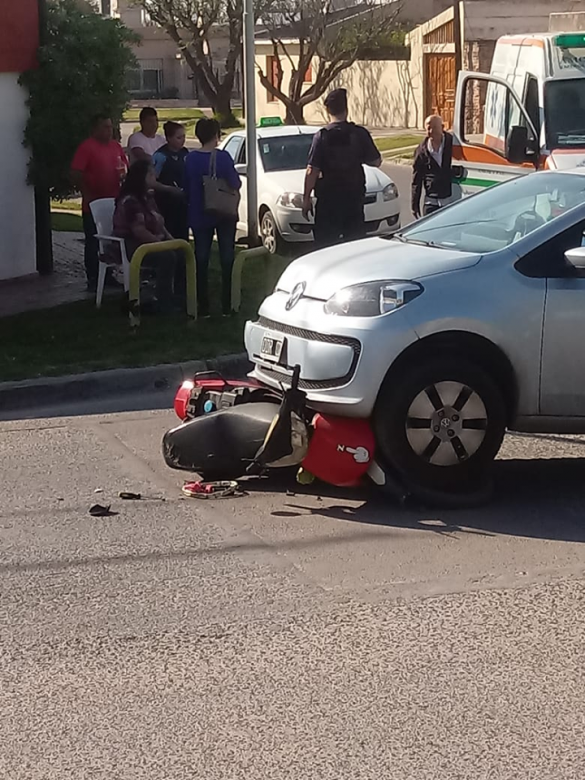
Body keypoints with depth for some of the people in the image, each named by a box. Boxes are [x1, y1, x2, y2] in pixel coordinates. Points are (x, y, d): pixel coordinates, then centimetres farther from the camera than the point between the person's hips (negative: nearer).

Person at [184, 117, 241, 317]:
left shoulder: (191, 159, -4)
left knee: (201, 258, 8)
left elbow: (186, 188, 1)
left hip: (199, 215, 2)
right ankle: (227, 306, 4)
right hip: (224, 213, -2)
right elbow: (235, 184, -11)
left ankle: (203, 307, 7)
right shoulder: (222, 157, -14)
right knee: (227, 257, 6)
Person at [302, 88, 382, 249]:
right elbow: (376, 161, 4)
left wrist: (306, 198, -3)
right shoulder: (360, 133, -4)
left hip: (328, 198, -2)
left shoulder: (322, 136, -9)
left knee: (325, 242, 4)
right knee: (357, 241, 11)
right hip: (354, 195, 2)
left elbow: (312, 171, -10)